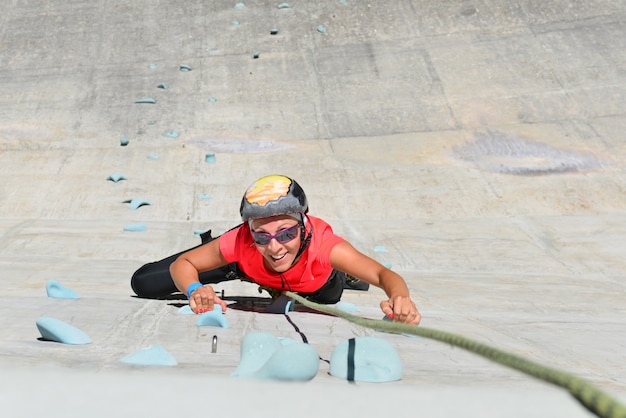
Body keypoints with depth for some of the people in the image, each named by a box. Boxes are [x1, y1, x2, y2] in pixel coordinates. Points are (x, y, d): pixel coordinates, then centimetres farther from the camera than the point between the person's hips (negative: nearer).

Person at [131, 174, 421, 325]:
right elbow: (181, 263, -28)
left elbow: (383, 274, -51)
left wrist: (400, 298, -76)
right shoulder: (241, 242, -43)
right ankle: (214, 247, 25)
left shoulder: (323, 243, -47)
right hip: (247, 265, 0)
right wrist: (195, 291, -51)